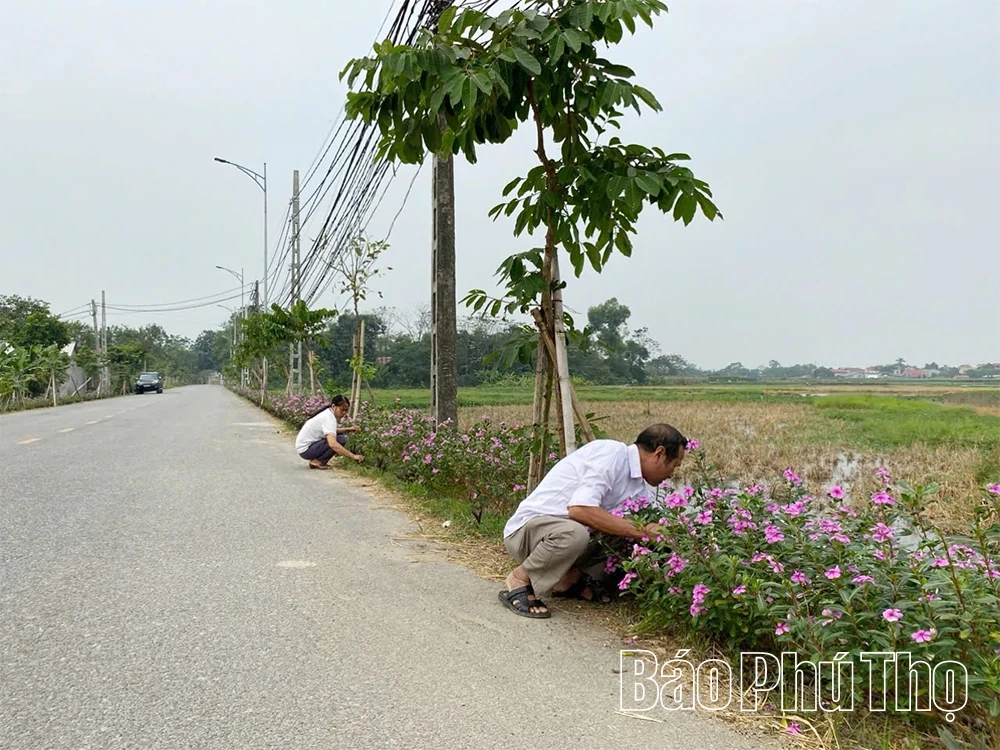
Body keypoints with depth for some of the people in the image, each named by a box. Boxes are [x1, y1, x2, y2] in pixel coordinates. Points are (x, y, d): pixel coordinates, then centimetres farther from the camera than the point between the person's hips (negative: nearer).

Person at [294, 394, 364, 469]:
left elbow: (332, 431, 23)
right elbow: (332, 444, -37)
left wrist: (348, 429, 6)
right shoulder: (328, 418, -24)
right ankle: (317, 461, -10)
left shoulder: (327, 413, 4)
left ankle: (316, 459, 7)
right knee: (341, 440, -21)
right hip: (305, 449, -10)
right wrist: (353, 456, -37)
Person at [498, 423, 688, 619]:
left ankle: (569, 577, 8)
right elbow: (580, 509, -31)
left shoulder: (639, 487, 7)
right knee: (573, 534, -39)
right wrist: (639, 532, -26)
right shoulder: (611, 452, -20)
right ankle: (519, 581, -12)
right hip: (527, 527, -8)